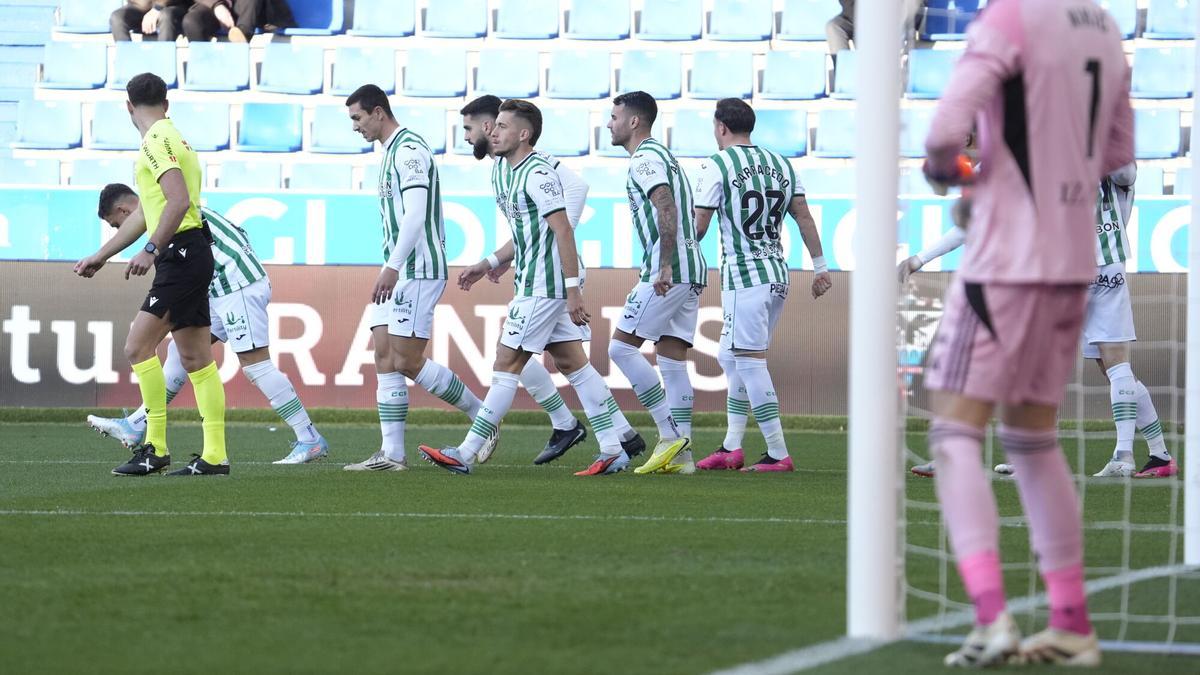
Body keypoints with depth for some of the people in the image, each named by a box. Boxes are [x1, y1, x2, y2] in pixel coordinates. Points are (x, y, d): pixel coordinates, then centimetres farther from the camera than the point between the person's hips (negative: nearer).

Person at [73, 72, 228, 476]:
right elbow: (145, 215, 29)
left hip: (181, 254, -10)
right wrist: (99, 257, 33)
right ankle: (214, 457, 7)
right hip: (189, 257, 10)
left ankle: (156, 448, -10)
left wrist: (152, 250, -23)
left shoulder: (157, 141, -10)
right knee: (195, 357, 8)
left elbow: (179, 201, -24)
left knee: (138, 347, -10)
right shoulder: (167, 138, 21)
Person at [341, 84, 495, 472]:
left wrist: (393, 267, -30)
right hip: (398, 273, 10)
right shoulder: (391, 152, 18)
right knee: (385, 359, 3)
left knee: (408, 362, -10)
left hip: (417, 271, -10)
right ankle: (392, 454, 0)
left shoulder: (409, 149, -14)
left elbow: (416, 215, -24)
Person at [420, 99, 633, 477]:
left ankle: (465, 455, -5)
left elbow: (563, 231, -21)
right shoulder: (516, 174, 17)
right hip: (539, 285, 10)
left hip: (540, 287, -10)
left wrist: (573, 290, -25)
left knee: (506, 365, -7)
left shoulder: (537, 174, -15)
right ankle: (613, 452, 7)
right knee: (573, 363, 8)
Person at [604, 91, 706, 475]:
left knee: (622, 346, -6)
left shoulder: (644, 159, -7)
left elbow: (667, 210, -22)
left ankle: (670, 433, -11)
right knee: (672, 358, 7)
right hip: (692, 271, 10)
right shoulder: (664, 156, 23)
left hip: (667, 272, -10)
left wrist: (664, 267, -25)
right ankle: (681, 455, 3)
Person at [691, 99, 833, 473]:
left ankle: (778, 453, -12)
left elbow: (698, 227, -4)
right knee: (732, 358, 17)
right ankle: (732, 448, 16)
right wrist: (820, 267, 18)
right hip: (778, 275, 7)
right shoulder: (780, 163, 12)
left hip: (744, 277, -7)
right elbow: (804, 218, 13)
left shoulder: (718, 165, -6)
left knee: (750, 361, -7)